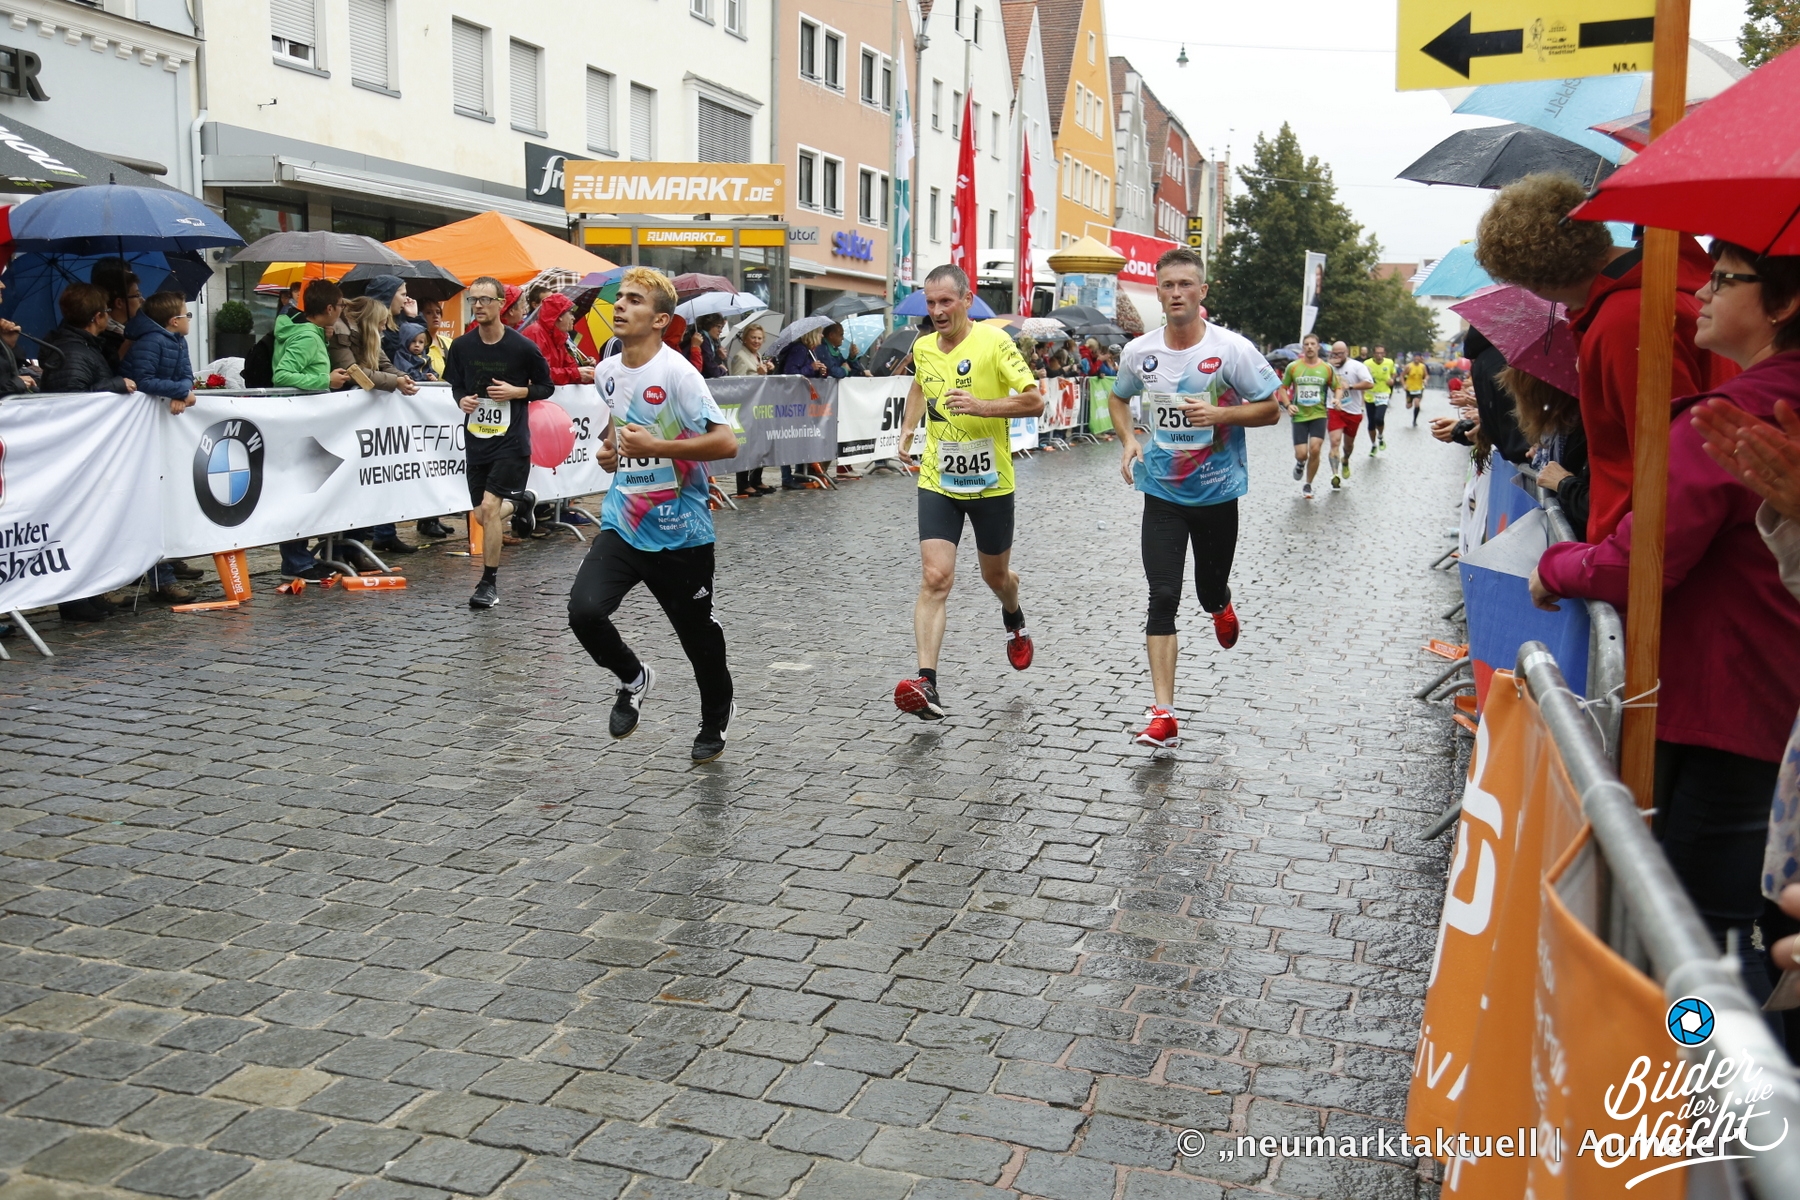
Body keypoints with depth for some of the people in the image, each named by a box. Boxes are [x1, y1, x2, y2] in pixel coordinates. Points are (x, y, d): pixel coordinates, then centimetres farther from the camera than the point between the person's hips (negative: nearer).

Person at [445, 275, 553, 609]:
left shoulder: (522, 347, -9)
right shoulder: (461, 346, 1)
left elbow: (546, 387, 2)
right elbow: (456, 385, 15)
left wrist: (516, 391, -15)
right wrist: (462, 400, -7)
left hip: (512, 440, -5)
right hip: (476, 440, 5)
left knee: (489, 506, -16)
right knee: (482, 515, 10)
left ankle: (489, 583, -3)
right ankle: (521, 501, 44)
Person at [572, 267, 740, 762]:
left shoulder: (677, 373, -16)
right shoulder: (607, 370, 5)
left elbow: (725, 443, -23)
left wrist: (655, 447, -27)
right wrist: (611, 447, 7)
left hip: (680, 533, -5)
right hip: (622, 523, 5)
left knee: (699, 634, 10)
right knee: (584, 610, -17)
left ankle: (714, 723, 38)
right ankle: (633, 679, 14)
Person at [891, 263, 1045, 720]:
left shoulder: (993, 341, -12)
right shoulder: (922, 347, 4)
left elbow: (1035, 400, -14)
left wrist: (982, 406, -27)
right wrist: (907, 429, 14)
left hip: (990, 483, -2)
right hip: (937, 482, 2)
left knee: (996, 575, 17)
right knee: (935, 579, -13)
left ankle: (1014, 618, 54)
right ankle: (927, 684, -19)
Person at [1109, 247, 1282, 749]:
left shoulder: (1232, 349, -11)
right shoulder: (1139, 351, -2)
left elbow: (1270, 409, -4)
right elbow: (1119, 398, 17)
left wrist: (1220, 414, -21)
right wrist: (1128, 440, -2)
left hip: (1217, 493, -1)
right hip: (1162, 494, 1)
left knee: (1210, 591, 13)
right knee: (1163, 599, -8)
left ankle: (1221, 606, 55)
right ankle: (1164, 716, -7)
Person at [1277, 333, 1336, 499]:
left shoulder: (1327, 368, 0)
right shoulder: (1293, 367, -2)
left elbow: (1337, 387, 10)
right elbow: (1283, 388, 7)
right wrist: (1288, 405, -10)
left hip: (1319, 415, 0)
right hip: (1299, 416, 0)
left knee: (1315, 450, -11)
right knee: (1301, 454, -7)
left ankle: (1308, 485, 10)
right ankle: (1300, 463, 34)